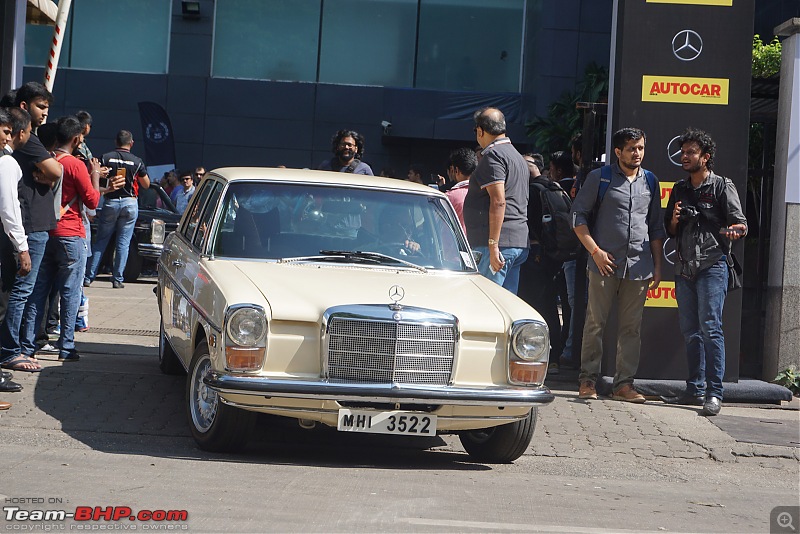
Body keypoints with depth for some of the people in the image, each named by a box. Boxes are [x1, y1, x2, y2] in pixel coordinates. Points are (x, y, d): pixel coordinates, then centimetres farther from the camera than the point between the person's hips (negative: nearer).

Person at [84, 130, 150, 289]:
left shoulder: (106, 158, -2)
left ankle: (88, 277, 5)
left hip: (110, 202, 1)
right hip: (130, 203, -1)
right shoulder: (137, 161, -2)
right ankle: (117, 279, 2)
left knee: (100, 241, 7)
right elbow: (146, 184, 6)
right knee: (123, 242, 4)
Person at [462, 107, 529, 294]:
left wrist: (493, 245, -22)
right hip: (519, 242, 10)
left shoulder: (493, 155, -9)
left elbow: (498, 201, -19)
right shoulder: (517, 157, 23)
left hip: (500, 242, -10)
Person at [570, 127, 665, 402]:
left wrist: (657, 265, 14)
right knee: (595, 323, -1)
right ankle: (588, 380, 7)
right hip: (605, 263, -3)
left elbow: (656, 227, 20)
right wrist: (595, 250, -9)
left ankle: (624, 384, 8)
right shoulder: (599, 178, 2)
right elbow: (578, 215, 1)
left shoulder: (650, 181, 14)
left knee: (631, 327, 3)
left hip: (639, 265, 3)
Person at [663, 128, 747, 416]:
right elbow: (669, 230, 20)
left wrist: (736, 229, -29)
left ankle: (714, 393, -14)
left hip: (712, 265, -6)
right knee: (690, 330, 8)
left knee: (710, 328, -13)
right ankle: (696, 389, 15)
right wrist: (674, 220, -2)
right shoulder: (679, 189, 17)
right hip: (685, 267, 6)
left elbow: (739, 222, -6)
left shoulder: (722, 186, -1)